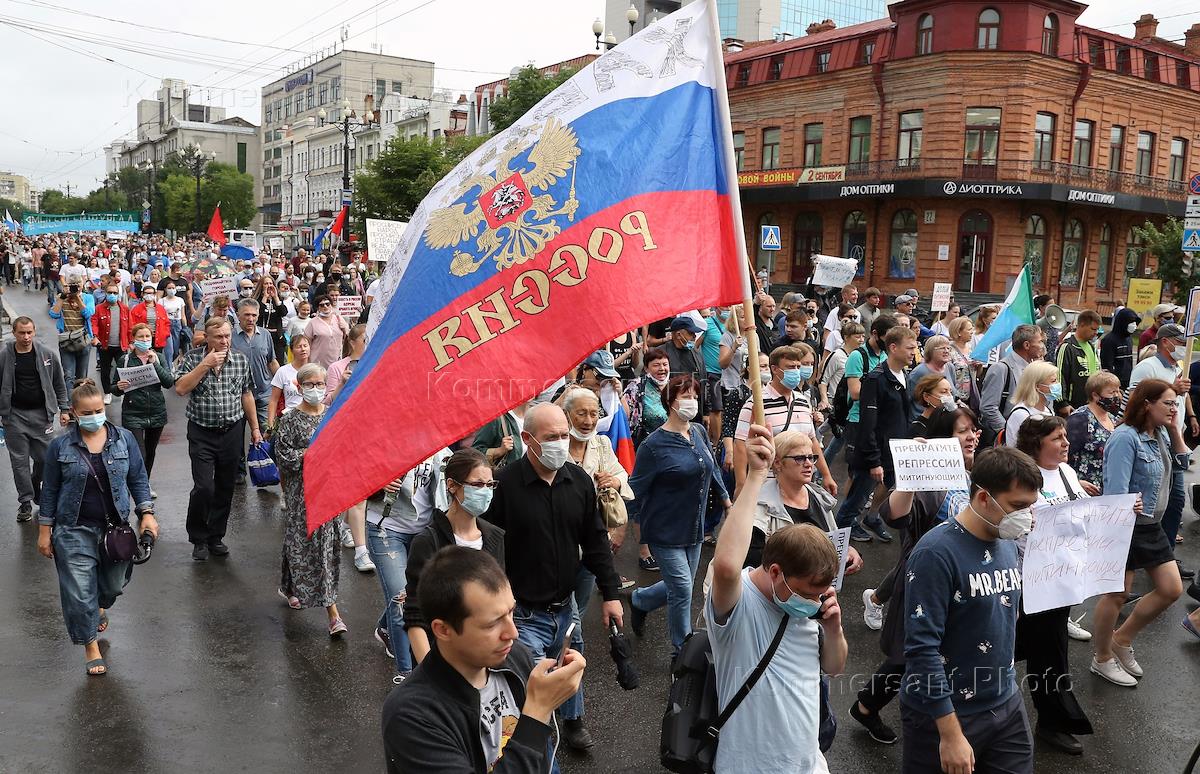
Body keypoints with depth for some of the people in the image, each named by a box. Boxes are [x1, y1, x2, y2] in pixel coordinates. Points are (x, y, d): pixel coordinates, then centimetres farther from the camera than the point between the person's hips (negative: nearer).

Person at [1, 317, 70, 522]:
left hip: (41, 413, 1)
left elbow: (59, 384, 8)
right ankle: (25, 501, 16)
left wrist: (64, 409, 5)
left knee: (45, 458, 4)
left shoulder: (47, 354, 0)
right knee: (19, 461, 4)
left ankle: (35, 488, 33)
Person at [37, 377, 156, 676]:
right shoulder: (61, 446, -6)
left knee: (114, 584, 17)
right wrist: (45, 531, 2)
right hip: (75, 530, -2)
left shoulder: (123, 438, -3)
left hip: (116, 527, 2)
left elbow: (138, 479, 3)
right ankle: (91, 646, 18)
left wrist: (146, 513, -7)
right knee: (79, 592, -2)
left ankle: (100, 607, 52)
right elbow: (50, 489, 2)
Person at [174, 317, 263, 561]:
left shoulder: (240, 360, 4)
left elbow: (246, 395, 12)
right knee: (204, 487, -9)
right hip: (202, 433, -3)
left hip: (232, 431, 3)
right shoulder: (192, 358, -4)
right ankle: (198, 539, 11)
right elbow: (180, 388, -17)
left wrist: (255, 428, 10)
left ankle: (216, 536, 23)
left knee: (225, 488, 9)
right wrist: (206, 365, -21)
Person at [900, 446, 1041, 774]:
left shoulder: (1008, 544, 3)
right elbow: (922, 648, -23)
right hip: (944, 713, -6)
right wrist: (951, 734, -23)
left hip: (1007, 706, 7)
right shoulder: (937, 552, -21)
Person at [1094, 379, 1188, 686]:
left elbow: (1181, 465, 15)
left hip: (1152, 527, 9)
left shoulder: (1161, 434, 7)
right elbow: (1116, 490, -23)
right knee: (1117, 594, 3)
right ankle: (1102, 659, 21)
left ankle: (1122, 639, 29)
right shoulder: (1125, 438, -20)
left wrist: (1175, 430, 4)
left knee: (1171, 589, 12)